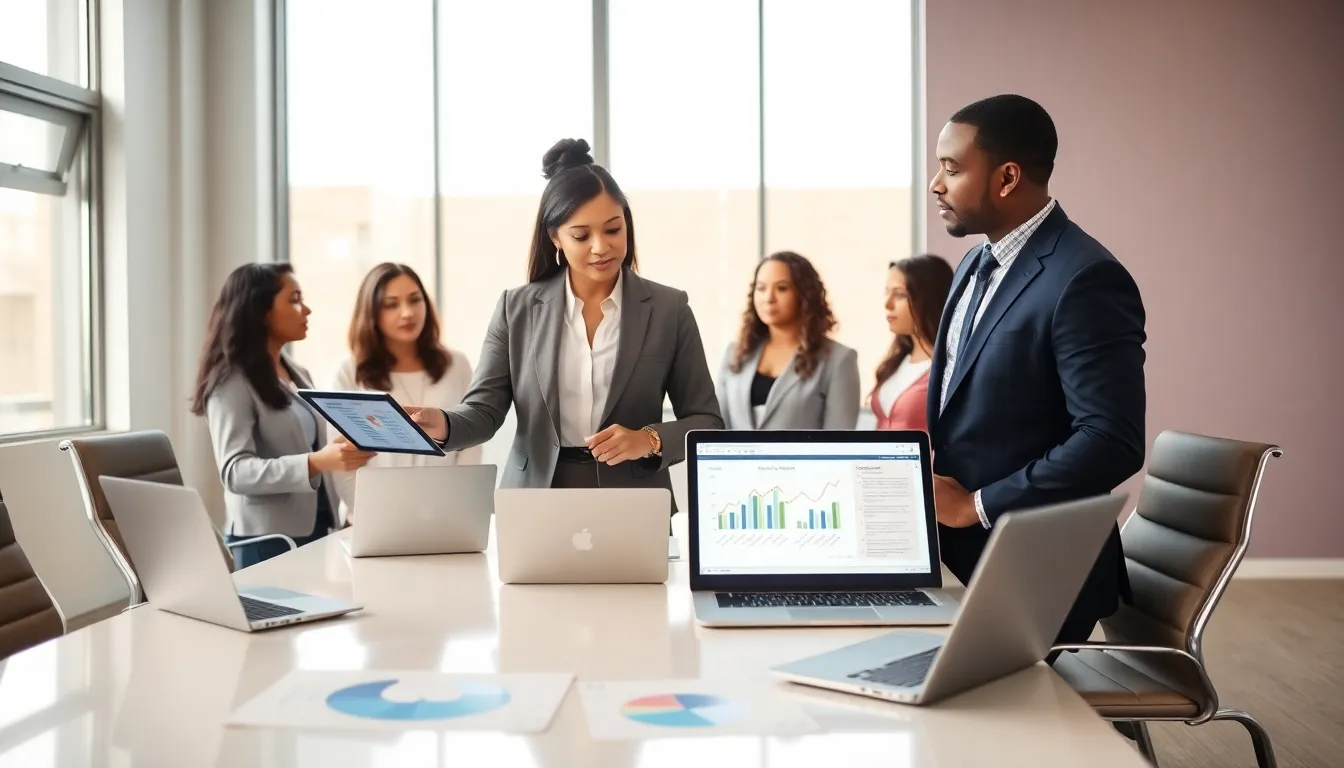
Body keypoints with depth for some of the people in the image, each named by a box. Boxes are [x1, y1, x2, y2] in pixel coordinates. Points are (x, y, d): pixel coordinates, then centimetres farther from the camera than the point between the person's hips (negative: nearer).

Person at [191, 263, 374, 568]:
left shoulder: (299, 376, 14)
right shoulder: (233, 382, -10)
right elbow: (236, 471, -21)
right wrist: (315, 463, -34)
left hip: (316, 529, 7)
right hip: (267, 540, -7)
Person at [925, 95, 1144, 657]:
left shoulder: (1085, 280, -19)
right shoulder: (979, 263, 10)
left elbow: (1111, 441, -25)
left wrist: (975, 506, -19)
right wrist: (926, 478, 0)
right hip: (963, 556, 8)